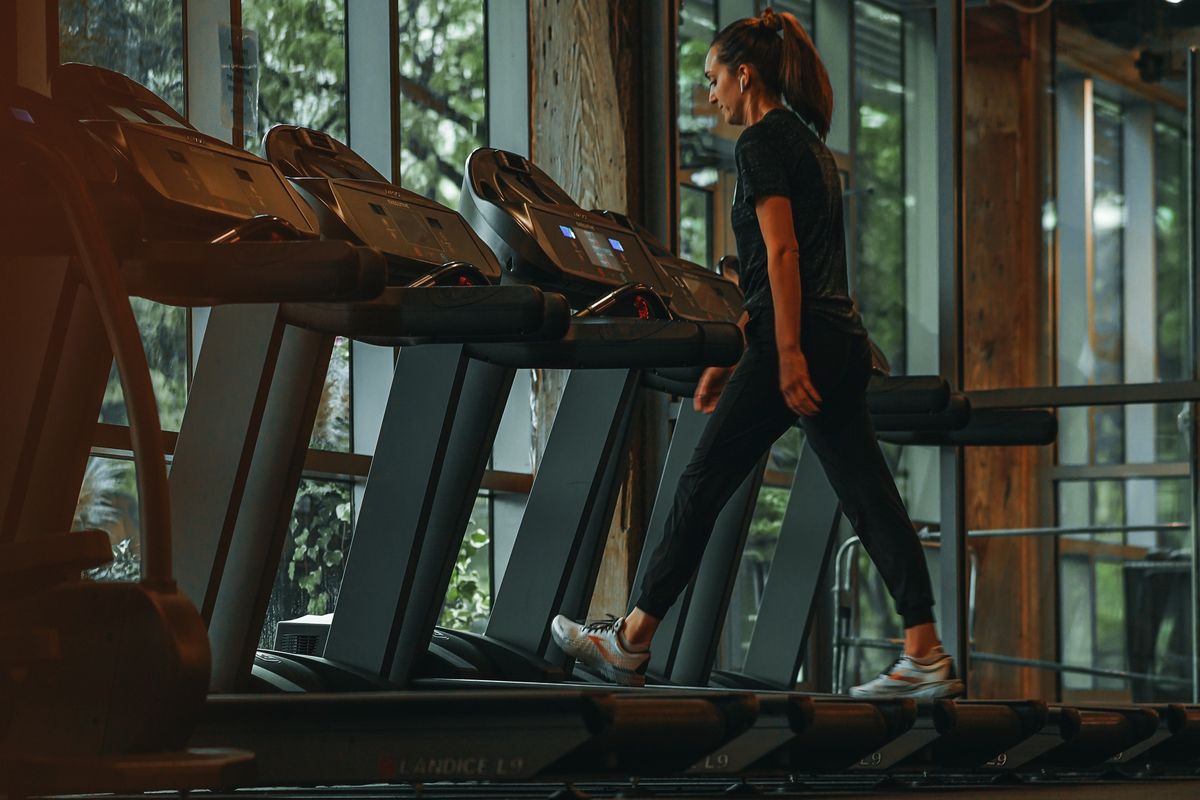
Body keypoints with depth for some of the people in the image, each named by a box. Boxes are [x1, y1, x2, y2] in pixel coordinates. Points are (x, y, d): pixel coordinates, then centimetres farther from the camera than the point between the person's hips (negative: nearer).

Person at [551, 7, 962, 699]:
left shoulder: (761, 143, -7)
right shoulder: (809, 142, 22)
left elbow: (781, 252, -17)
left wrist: (787, 355, -22)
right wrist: (731, 356, 26)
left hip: (799, 341, -9)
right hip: (844, 342, 9)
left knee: (704, 485, 0)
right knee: (870, 496, 3)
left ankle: (630, 643, 7)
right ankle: (927, 657, -4)